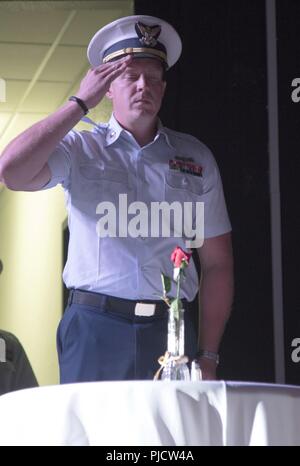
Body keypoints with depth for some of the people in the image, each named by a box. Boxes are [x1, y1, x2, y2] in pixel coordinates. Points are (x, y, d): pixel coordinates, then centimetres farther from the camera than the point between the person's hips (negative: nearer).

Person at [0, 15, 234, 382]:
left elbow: (216, 263, 12)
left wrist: (207, 358, 5)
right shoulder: (80, 149, 6)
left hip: (172, 333, 2)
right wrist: (80, 103, -7)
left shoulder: (196, 159, 13)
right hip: (94, 330, -2)